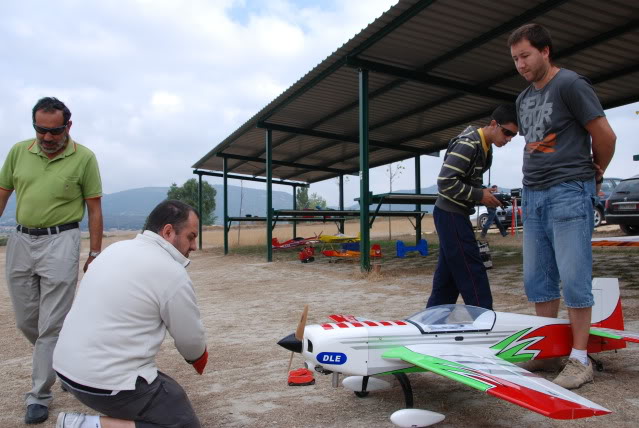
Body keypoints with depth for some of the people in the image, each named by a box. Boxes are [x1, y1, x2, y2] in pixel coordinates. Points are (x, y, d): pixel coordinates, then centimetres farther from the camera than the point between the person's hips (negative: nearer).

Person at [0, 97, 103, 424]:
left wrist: (95, 254, -4)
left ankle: (40, 395, 11)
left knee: (51, 324, -1)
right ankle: (57, 359, 41)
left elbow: (94, 209, -3)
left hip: (60, 241, -4)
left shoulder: (84, 158, -6)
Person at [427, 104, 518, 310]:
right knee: (472, 272, -6)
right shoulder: (468, 144, -18)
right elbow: (445, 182, -25)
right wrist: (480, 195, -19)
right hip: (451, 214, -10)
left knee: (448, 274, 13)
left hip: (456, 214, 10)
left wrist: (486, 195, 3)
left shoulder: (485, 148, 13)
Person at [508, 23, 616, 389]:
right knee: (538, 279, 8)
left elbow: (605, 136, -3)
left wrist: (595, 173, 10)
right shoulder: (524, 99, 18)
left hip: (569, 194, -7)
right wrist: (535, 184, 15)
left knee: (573, 278, -4)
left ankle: (580, 359, 6)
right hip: (533, 195, 7)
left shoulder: (570, 84, -5)